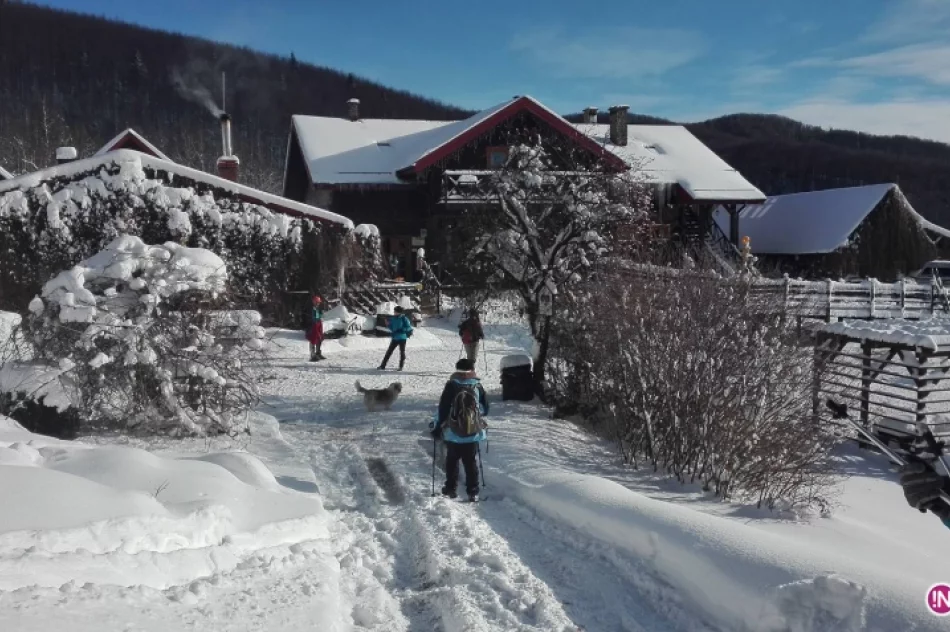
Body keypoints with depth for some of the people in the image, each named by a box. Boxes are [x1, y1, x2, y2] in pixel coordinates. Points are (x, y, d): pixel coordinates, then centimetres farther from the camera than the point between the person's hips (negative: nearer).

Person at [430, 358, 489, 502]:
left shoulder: (451, 385, -8)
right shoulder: (478, 386, 0)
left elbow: (442, 408, -8)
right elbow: (485, 409, 11)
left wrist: (437, 427, 2)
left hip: (453, 433, -1)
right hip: (473, 433, 2)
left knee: (451, 461, 14)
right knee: (471, 463, 8)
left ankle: (450, 488, 20)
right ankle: (473, 492, 7)